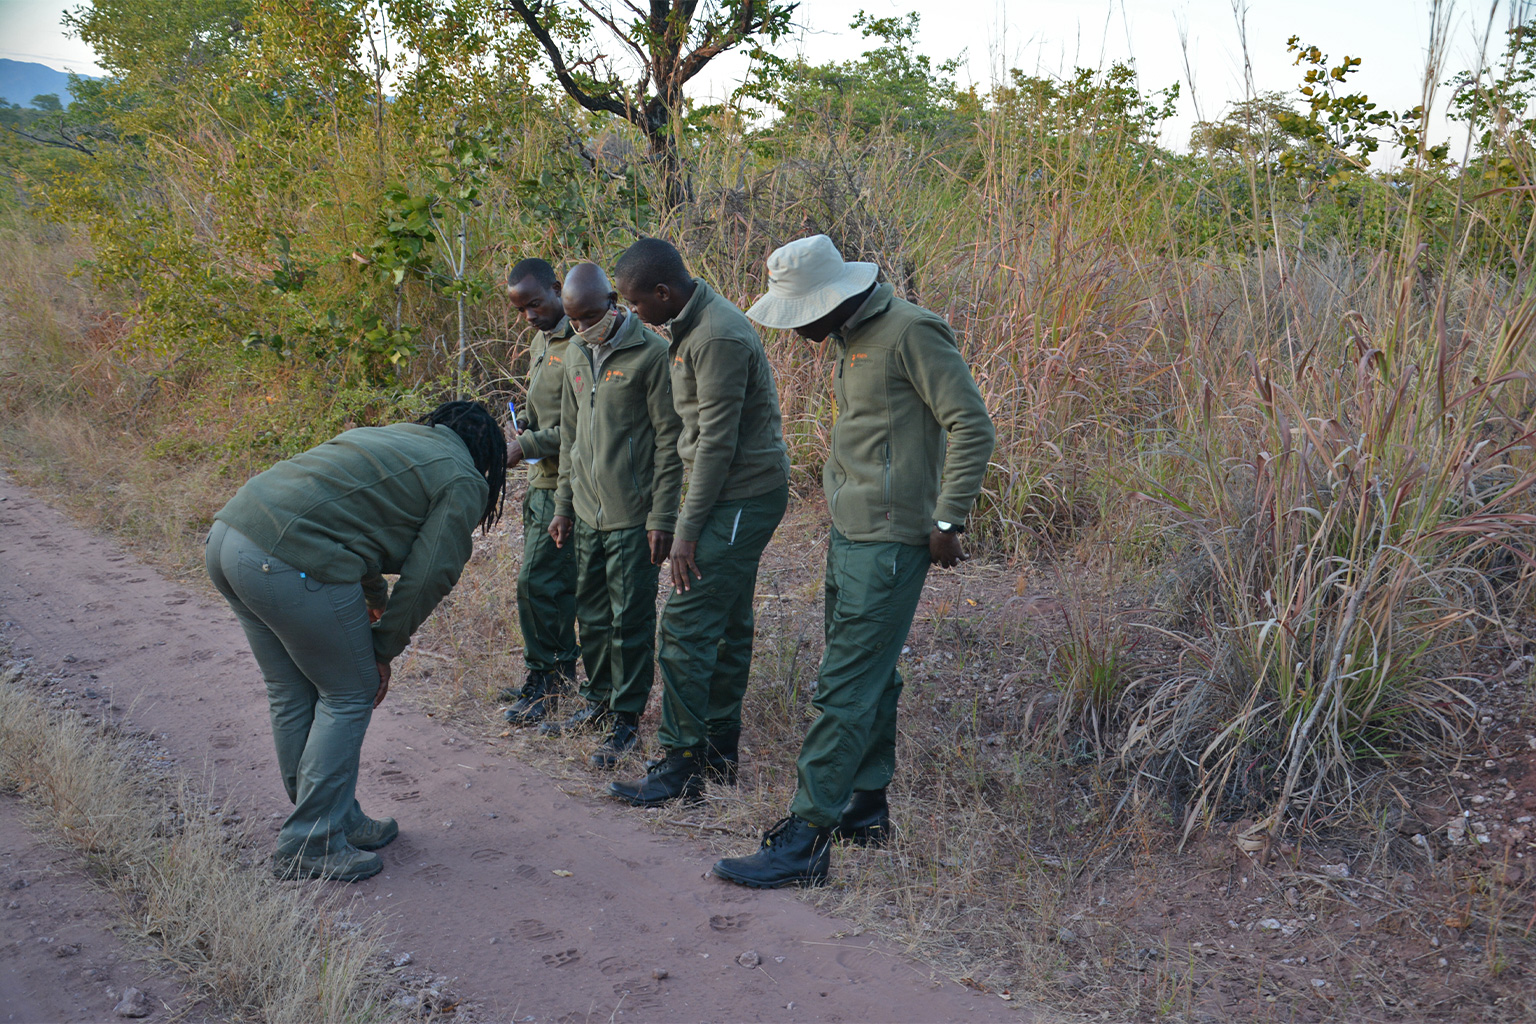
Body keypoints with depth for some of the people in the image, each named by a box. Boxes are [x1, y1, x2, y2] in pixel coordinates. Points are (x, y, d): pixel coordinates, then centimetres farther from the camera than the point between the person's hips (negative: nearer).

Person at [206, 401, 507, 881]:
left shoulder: (394, 435, 27)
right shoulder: (463, 484, 3)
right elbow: (426, 578, -1)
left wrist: (376, 598, 39)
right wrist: (384, 651, 11)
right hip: (291, 566, -9)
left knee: (292, 696, 19)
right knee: (348, 697, 8)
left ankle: (338, 820, 34)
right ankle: (309, 848, 14)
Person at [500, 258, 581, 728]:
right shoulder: (540, 342, 16)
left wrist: (528, 446, -16)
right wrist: (525, 431, 7)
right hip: (544, 481, 9)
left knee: (539, 582, -7)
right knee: (557, 584, 14)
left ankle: (547, 682, 6)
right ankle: (553, 679, 25)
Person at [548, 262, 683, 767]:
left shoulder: (650, 353, -11)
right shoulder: (576, 352, 10)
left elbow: (670, 439, -10)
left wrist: (662, 517, -13)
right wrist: (563, 505, 16)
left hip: (633, 516, -6)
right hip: (588, 514, 6)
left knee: (631, 620, 1)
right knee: (592, 613, 15)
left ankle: (627, 718, 13)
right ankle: (598, 697, 32)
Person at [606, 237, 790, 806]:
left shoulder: (719, 338, -22)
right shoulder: (697, 322, 11)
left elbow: (717, 442, -23)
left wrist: (688, 528, -19)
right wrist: (681, 517, 17)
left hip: (742, 497, -10)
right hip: (740, 495, 10)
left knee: (685, 625, -9)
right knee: (727, 624, 15)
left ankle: (681, 764, 0)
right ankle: (721, 748, 25)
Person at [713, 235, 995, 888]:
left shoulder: (911, 332, -14)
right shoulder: (852, 338, 14)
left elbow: (972, 426, -15)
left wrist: (947, 520, -15)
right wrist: (842, 521, 19)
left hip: (888, 542, -10)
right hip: (850, 534, 10)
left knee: (846, 687, -9)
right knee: (869, 675, 16)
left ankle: (806, 840, -5)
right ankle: (866, 809, 28)